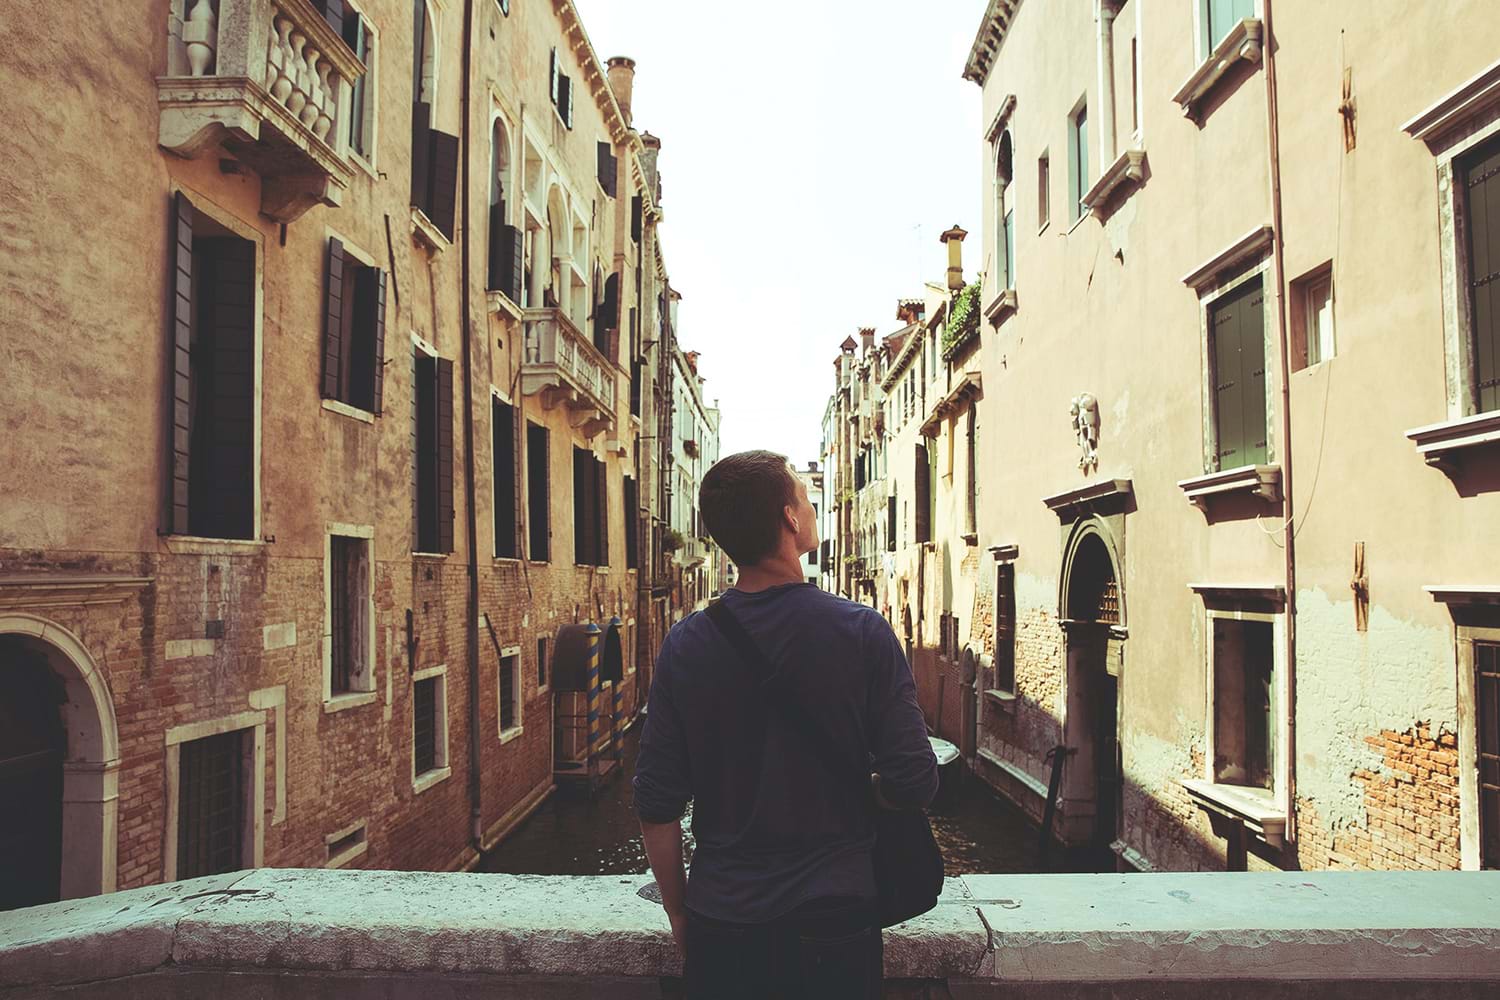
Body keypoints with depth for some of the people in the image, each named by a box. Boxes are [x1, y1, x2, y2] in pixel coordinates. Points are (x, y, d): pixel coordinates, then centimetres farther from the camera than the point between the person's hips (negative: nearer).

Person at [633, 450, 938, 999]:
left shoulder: (685, 644, -7)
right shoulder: (862, 631, -13)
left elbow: (657, 805, -4)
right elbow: (913, 782, -13)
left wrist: (679, 913, 9)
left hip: (721, 919, 1)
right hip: (834, 914, -1)